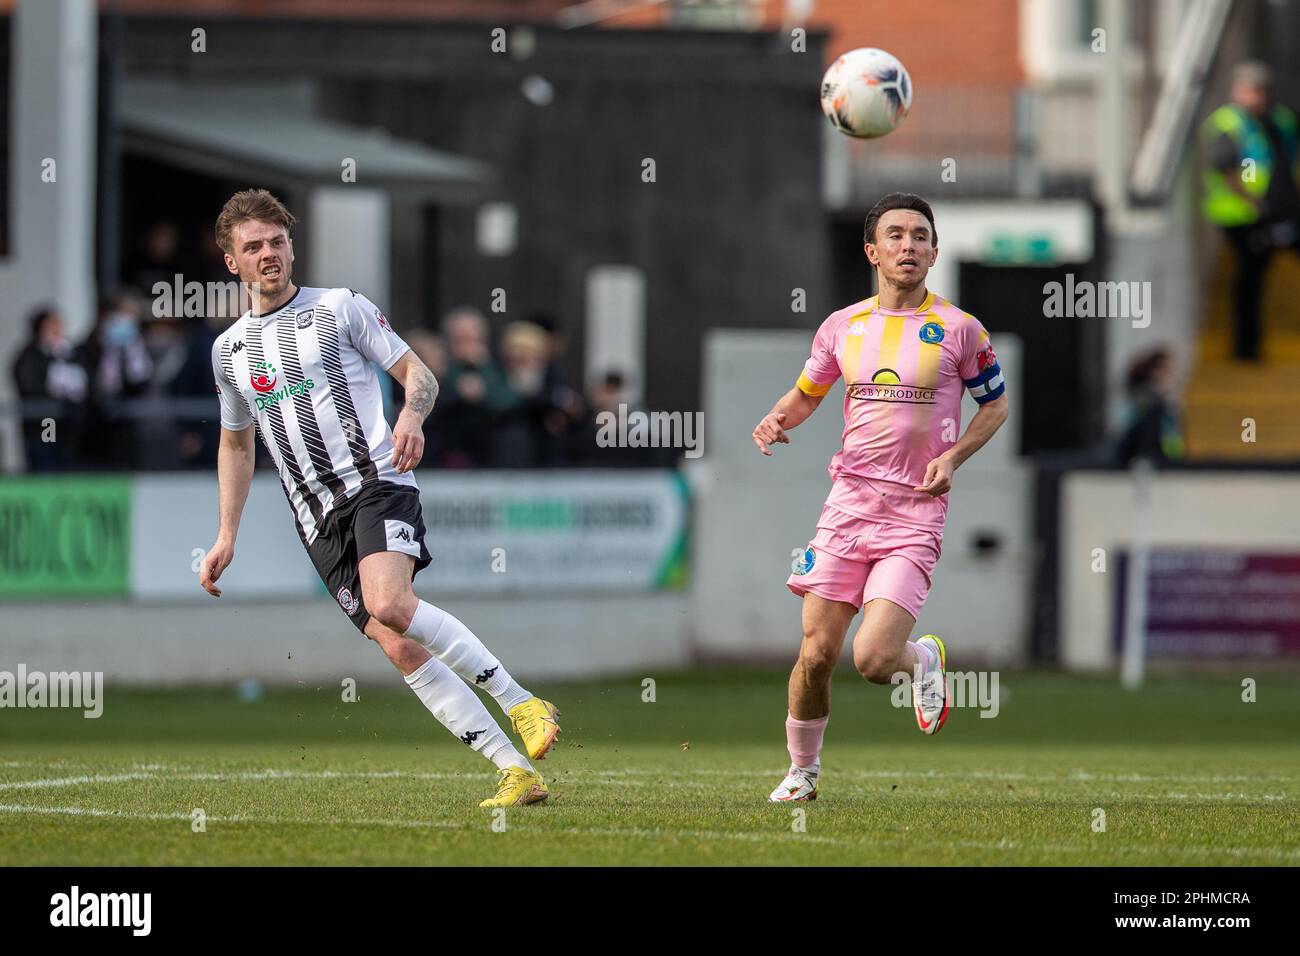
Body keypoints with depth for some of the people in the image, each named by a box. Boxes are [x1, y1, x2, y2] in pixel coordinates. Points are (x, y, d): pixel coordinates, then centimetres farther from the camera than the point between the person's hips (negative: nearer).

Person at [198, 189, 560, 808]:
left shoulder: (340, 308, 6)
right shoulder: (230, 349, 17)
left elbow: (418, 374, 5)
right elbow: (236, 443, 30)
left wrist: (411, 415, -17)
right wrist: (226, 537, 23)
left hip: (377, 483, -4)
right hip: (319, 521, 4)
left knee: (388, 603, -32)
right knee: (401, 649, -12)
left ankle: (520, 703, -23)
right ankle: (516, 773, -14)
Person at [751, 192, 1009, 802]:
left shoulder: (958, 329, -1)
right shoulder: (843, 326, 8)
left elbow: (995, 406, 11)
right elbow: (806, 393, 23)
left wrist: (952, 457, -5)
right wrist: (778, 419, 0)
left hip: (915, 515, -3)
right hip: (848, 503, 3)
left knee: (873, 660, -16)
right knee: (817, 653, -1)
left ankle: (925, 659, 20)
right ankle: (802, 770, 20)